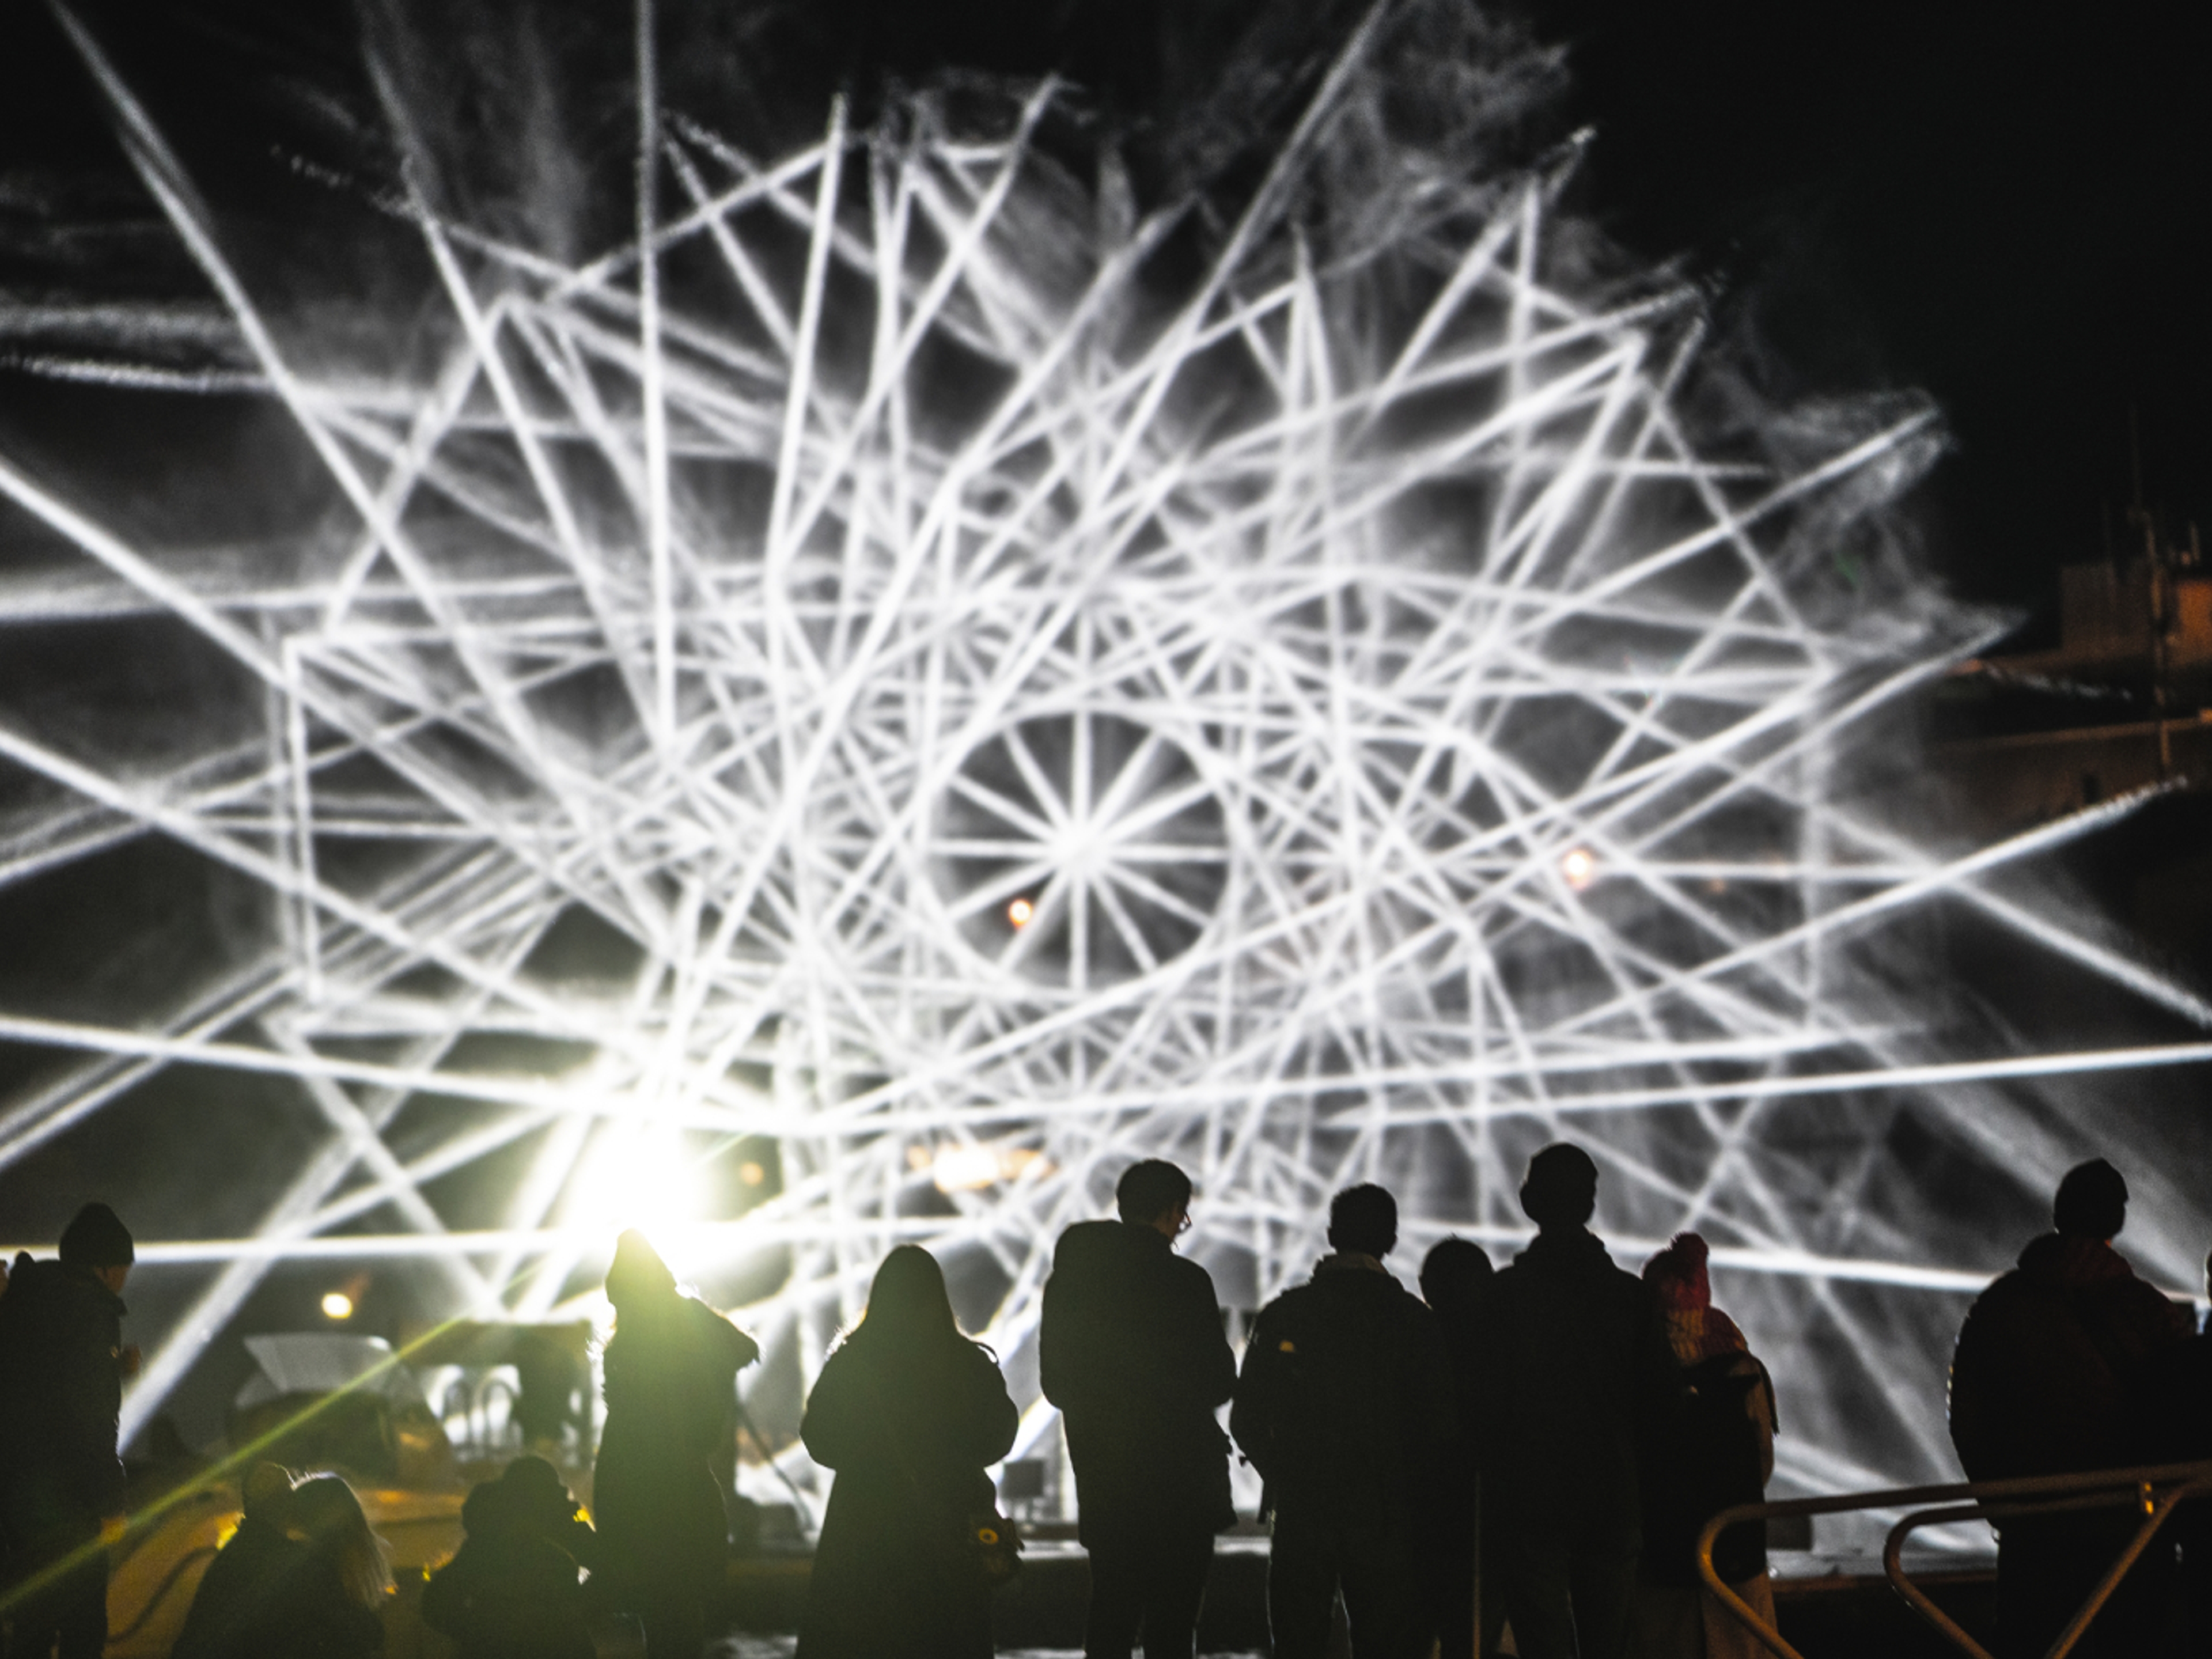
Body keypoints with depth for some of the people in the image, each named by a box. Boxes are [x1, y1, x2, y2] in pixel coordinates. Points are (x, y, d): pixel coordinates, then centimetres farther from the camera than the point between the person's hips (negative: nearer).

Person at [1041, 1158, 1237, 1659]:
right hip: (1177, 1479, -5)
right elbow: (1218, 1383, -8)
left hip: (1100, 1478, 5)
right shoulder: (1185, 1282, -12)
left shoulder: (1067, 1280, 5)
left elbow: (1055, 1384, 10)